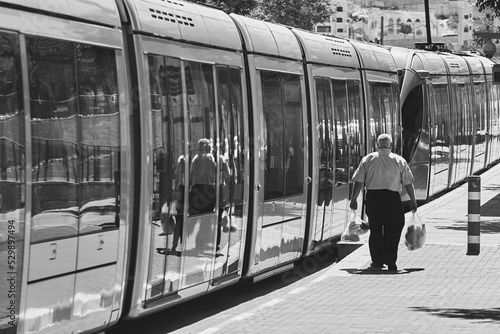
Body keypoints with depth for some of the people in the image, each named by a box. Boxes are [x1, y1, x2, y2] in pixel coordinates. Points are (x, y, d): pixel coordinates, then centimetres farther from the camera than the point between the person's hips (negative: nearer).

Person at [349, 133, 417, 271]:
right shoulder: (399, 160, 2)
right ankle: (390, 258, -6)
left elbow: (359, 182, 1)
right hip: (392, 197, -2)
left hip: (372, 196, 2)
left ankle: (377, 260, 14)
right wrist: (413, 200, 11)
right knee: (393, 229, 5)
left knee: (375, 229, 11)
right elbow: (408, 183, 2)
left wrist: (354, 198, 9)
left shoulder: (367, 159, 4)